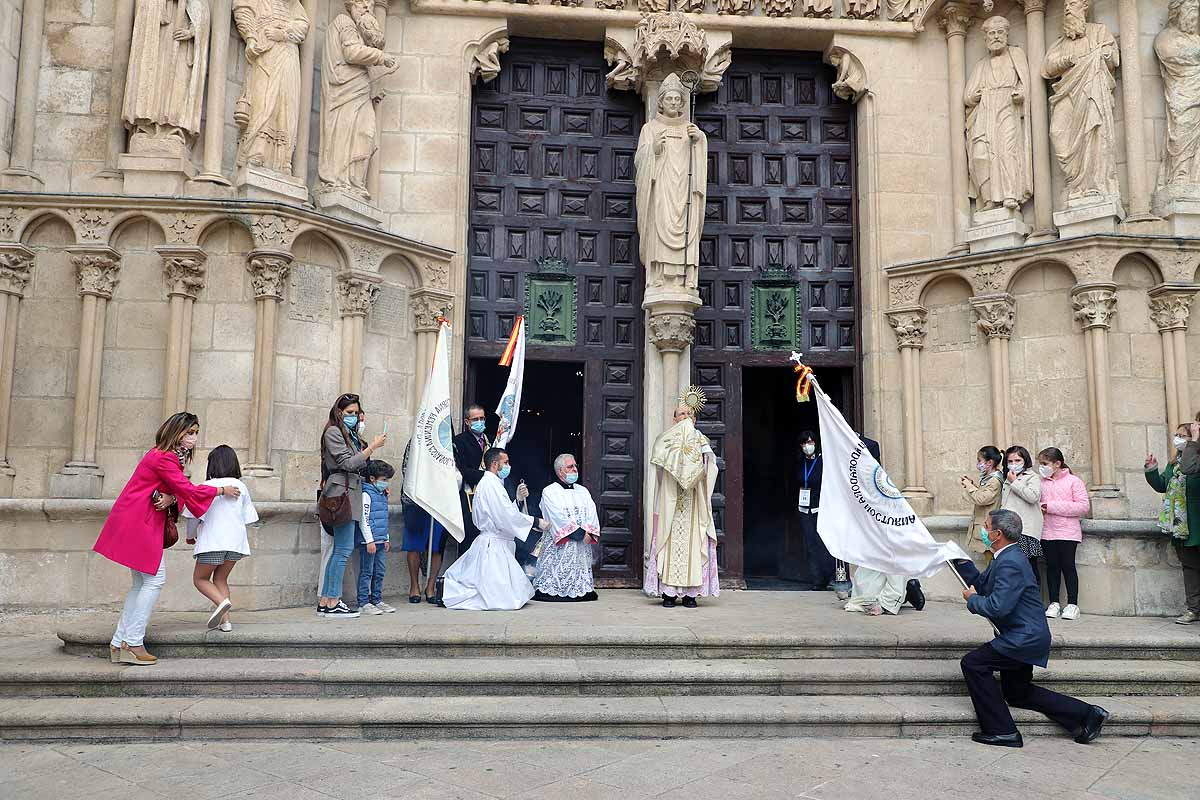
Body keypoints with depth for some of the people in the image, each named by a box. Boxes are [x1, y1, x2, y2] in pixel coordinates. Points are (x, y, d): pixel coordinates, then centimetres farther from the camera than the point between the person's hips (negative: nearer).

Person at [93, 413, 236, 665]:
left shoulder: (170, 457, 16)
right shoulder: (163, 458, -16)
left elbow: (179, 490, 11)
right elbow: (187, 490, -15)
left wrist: (170, 498, -12)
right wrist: (221, 490, -4)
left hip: (138, 522, 10)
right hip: (138, 522, -10)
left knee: (142, 583, 12)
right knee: (155, 579, -8)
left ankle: (119, 644, 16)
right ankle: (133, 643, -5)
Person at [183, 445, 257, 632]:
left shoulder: (207, 487, -5)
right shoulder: (241, 487, 6)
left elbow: (194, 515, -3)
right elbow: (247, 518, 9)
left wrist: (191, 536, 16)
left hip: (213, 541, -4)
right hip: (236, 541, 4)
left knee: (200, 578, 11)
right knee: (221, 578, 19)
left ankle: (221, 601, -16)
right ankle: (225, 620, 7)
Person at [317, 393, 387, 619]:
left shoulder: (351, 434, 22)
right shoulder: (333, 432, -3)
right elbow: (347, 463, -12)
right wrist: (372, 447, -12)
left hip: (353, 494, 9)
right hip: (342, 493, -9)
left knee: (339, 550, 8)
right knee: (344, 549, -10)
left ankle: (325, 601, 11)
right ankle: (332, 604, -7)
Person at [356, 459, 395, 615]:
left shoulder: (382, 495, 17)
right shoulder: (366, 494, -10)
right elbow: (364, 519, -16)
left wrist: (386, 539, 23)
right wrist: (370, 541, -18)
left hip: (380, 542, 9)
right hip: (368, 542, -9)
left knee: (380, 573, 11)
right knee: (366, 573, -3)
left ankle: (377, 600, 19)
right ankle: (363, 603, 2)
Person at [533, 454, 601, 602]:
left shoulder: (583, 491, 17)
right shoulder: (549, 492, -2)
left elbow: (592, 513, 8)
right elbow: (559, 518, -12)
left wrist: (589, 532, -11)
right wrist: (580, 533, -16)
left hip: (582, 544, 5)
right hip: (560, 545, -5)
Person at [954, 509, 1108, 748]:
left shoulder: (1010, 562, -24)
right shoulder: (1004, 558, 10)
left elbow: (998, 607, -31)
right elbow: (980, 583, 16)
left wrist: (972, 600, -14)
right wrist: (960, 560, 7)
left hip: (1024, 638, -11)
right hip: (1027, 638, 11)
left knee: (972, 663, -13)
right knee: (1017, 693, 21)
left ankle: (1001, 730, -5)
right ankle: (1087, 714, 25)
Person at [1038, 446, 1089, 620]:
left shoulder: (1073, 481, -3)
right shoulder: (1041, 482, 8)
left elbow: (1083, 506, -10)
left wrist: (1053, 507, -15)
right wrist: (1039, 508, -6)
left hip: (1068, 532, -4)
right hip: (1046, 532, 4)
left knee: (1068, 565, -1)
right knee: (1052, 566, 7)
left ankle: (1072, 604, 8)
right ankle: (1054, 603, 15)